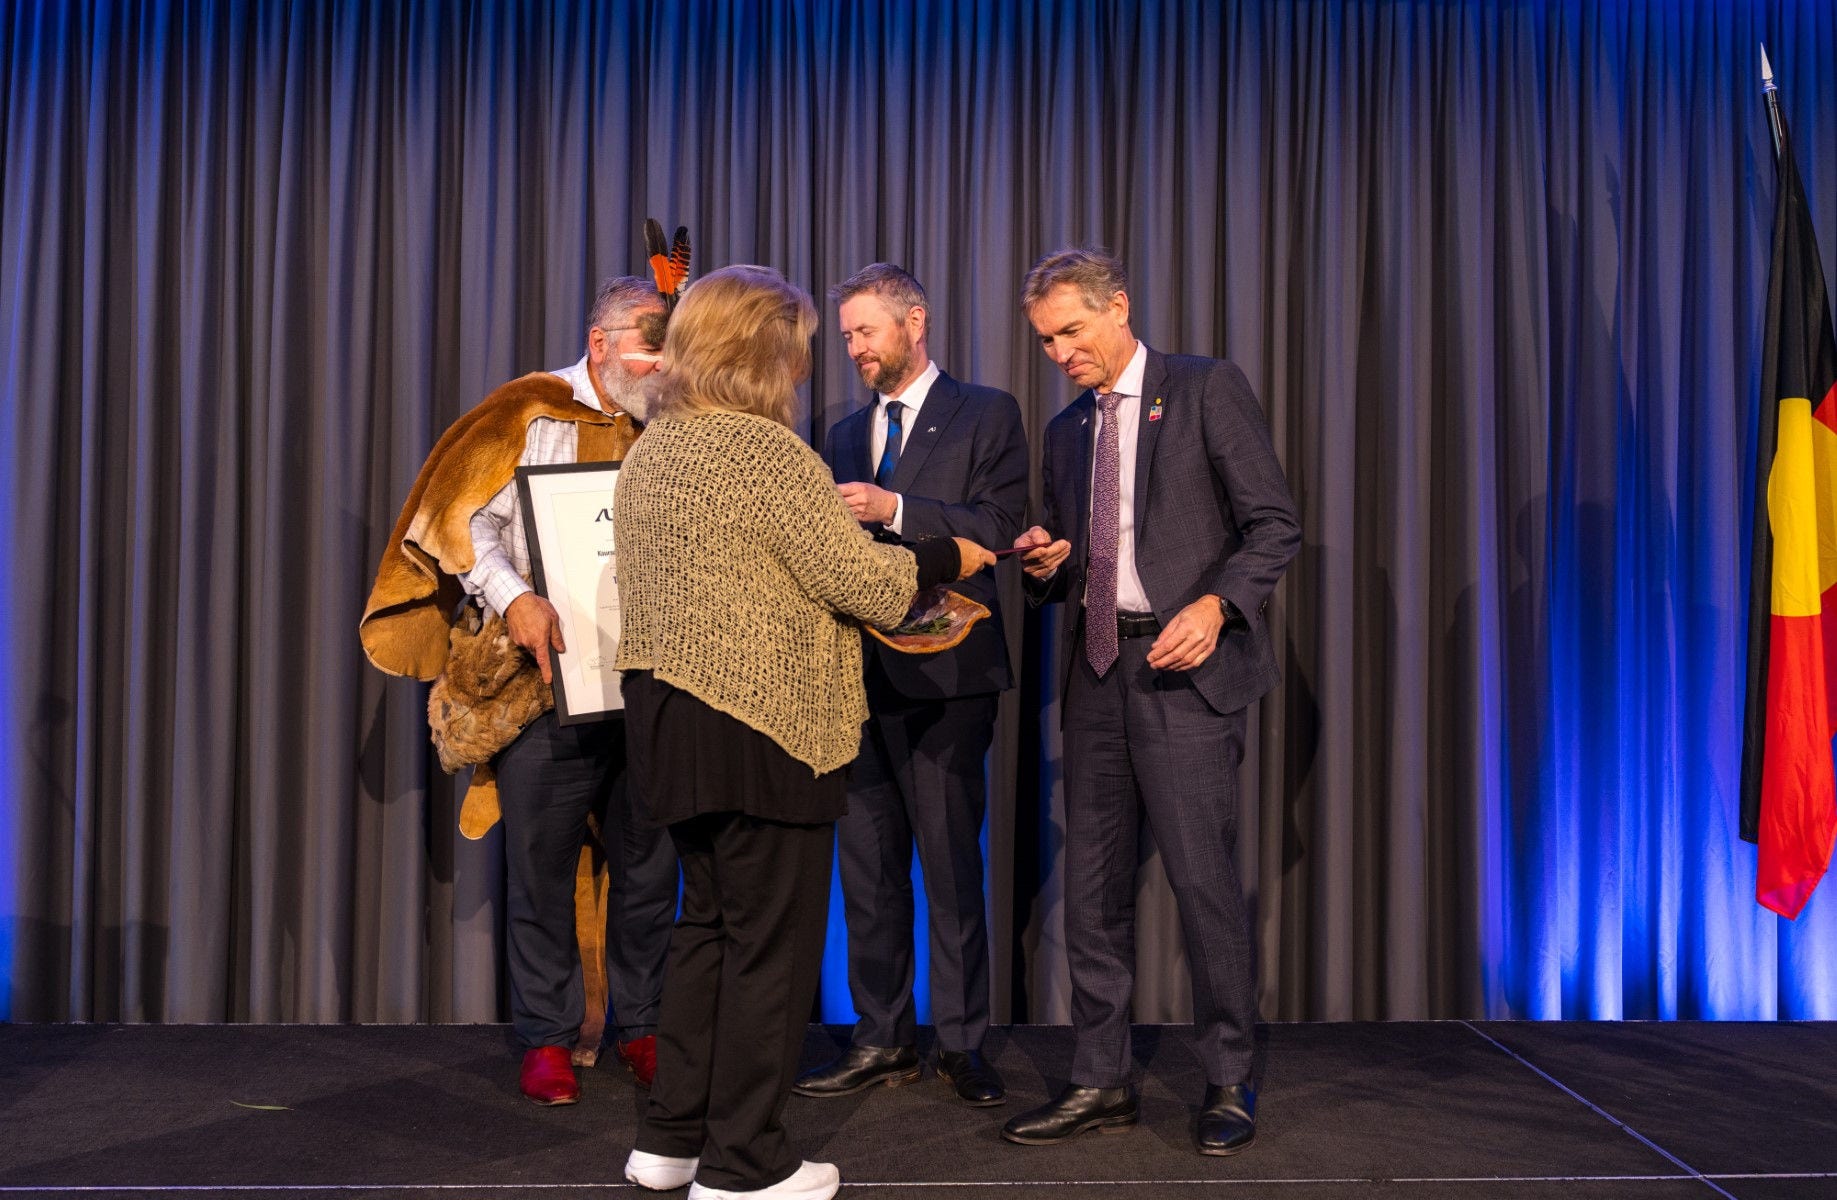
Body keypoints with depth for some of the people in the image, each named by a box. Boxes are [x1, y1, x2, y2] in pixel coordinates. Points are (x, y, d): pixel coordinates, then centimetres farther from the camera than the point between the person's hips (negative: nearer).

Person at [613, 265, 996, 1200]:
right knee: (771, 940, 4)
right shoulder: (766, 453, -16)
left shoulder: (649, 451, 12)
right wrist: (948, 557, 1)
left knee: (708, 923, 20)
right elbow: (858, 579, -15)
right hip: (760, 727, -9)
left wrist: (822, 508, 20)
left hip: (667, 711, 9)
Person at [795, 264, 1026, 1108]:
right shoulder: (844, 435, 19)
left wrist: (893, 510, -19)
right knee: (866, 869, 9)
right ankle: (883, 1040, 20)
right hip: (858, 674, 6)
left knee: (951, 867, 0)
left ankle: (962, 1044, 12)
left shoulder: (986, 414, 2)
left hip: (944, 669, -5)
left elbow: (998, 526, -11)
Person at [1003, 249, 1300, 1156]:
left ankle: (1227, 1083, 13)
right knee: (1093, 884, 8)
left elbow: (1273, 522, -5)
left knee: (1202, 879, -4)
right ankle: (1099, 1081, 19)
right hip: (1097, 669, 6)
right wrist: (1048, 561, 0)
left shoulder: (1207, 389, 0)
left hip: (1184, 668, -6)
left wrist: (1216, 604, -20)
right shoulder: (1066, 429, 18)